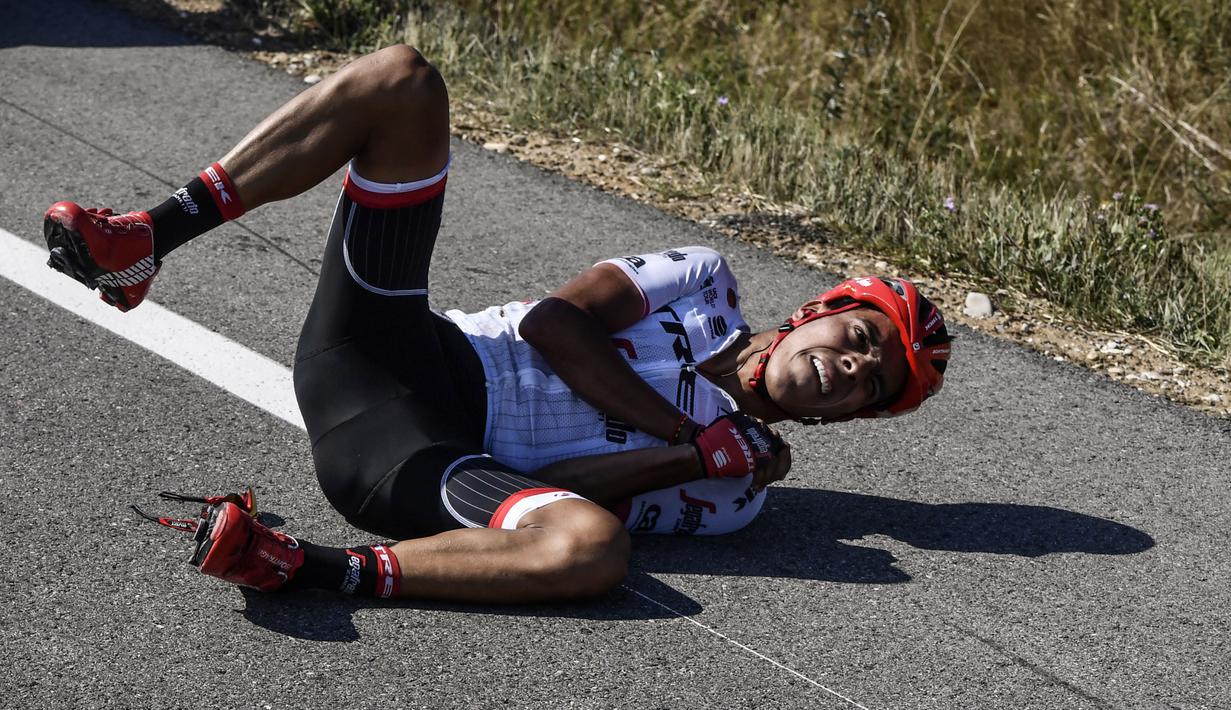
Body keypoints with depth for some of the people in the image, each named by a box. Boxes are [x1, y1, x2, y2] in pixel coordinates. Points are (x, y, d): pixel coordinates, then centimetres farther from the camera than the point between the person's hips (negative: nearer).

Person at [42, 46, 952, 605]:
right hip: (390, 352, 2)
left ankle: (302, 566, -33)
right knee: (401, 79, -15)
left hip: (424, 468, -2)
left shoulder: (735, 492, 7)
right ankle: (145, 242, -21)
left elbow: (568, 494, -4)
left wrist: (690, 458, -16)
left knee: (594, 547, -38)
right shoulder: (706, 282, 14)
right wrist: (696, 438, -4)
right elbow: (554, 323, -1)